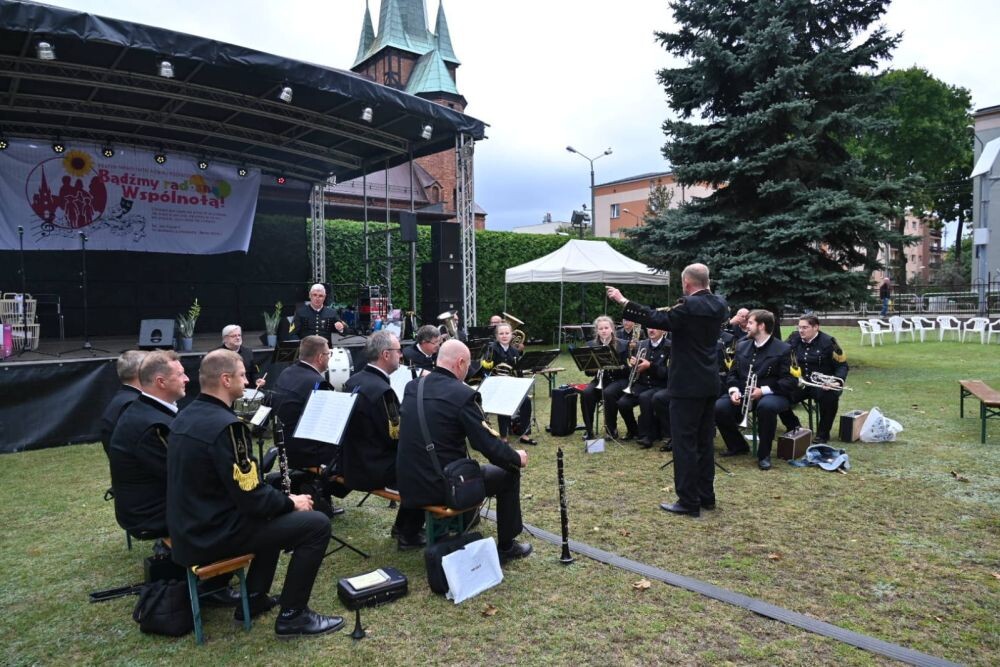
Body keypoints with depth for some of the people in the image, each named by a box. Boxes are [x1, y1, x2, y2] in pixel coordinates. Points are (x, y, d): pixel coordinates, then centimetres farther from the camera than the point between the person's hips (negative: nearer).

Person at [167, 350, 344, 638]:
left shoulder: (185, 416, 5)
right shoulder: (225, 425, -25)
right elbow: (251, 498, -24)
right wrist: (291, 502, -5)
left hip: (190, 528, 10)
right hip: (214, 534, -10)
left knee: (276, 510, 28)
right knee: (317, 524, -8)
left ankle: (254, 597, 29)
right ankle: (292, 616, 3)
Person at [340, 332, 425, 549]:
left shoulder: (354, 381, 5)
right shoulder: (382, 390, -24)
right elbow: (397, 438, -20)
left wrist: (405, 416, 10)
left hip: (352, 462, 9)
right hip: (373, 468, -9)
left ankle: (402, 525, 28)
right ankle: (408, 533, 13)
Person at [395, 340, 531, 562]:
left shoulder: (412, 387, 3)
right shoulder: (463, 394, -17)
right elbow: (489, 446, -16)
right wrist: (517, 458, 5)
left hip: (408, 483, 7)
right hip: (445, 486, -6)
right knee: (509, 472, 12)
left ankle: (409, 531, 45)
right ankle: (506, 546, 22)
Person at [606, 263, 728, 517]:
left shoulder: (689, 307, -18)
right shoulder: (718, 305, 6)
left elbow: (656, 319, -21)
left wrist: (623, 301, -17)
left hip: (687, 384, -9)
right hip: (709, 383, 9)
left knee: (684, 442, -2)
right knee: (704, 441, 16)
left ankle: (688, 501, 3)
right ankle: (706, 495, 24)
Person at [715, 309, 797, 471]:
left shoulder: (783, 349, -4)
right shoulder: (742, 346, 13)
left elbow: (789, 381, -11)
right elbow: (733, 373, 13)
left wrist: (764, 390, -24)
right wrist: (734, 390, -9)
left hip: (771, 395, -5)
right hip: (743, 393, 5)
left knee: (766, 406, -40)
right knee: (718, 407, -22)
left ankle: (764, 454, -19)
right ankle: (737, 445, 5)